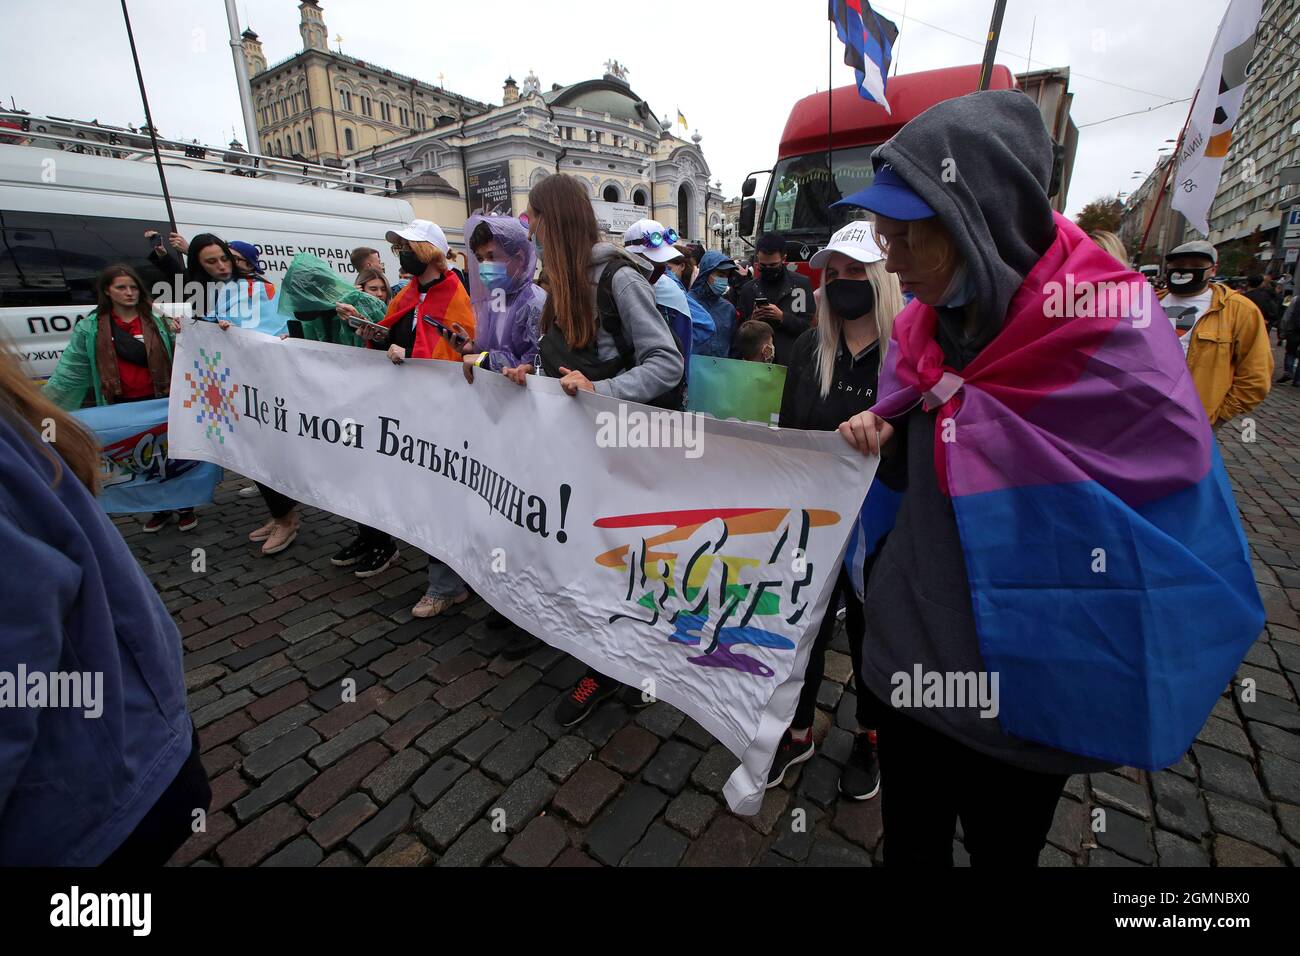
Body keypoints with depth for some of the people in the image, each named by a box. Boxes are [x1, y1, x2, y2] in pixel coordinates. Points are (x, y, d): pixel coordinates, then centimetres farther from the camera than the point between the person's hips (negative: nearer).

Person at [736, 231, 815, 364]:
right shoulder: (748, 289, 10)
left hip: (792, 362, -2)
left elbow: (810, 324, -4)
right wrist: (752, 320, -9)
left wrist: (782, 317, -15)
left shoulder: (801, 283, 3)